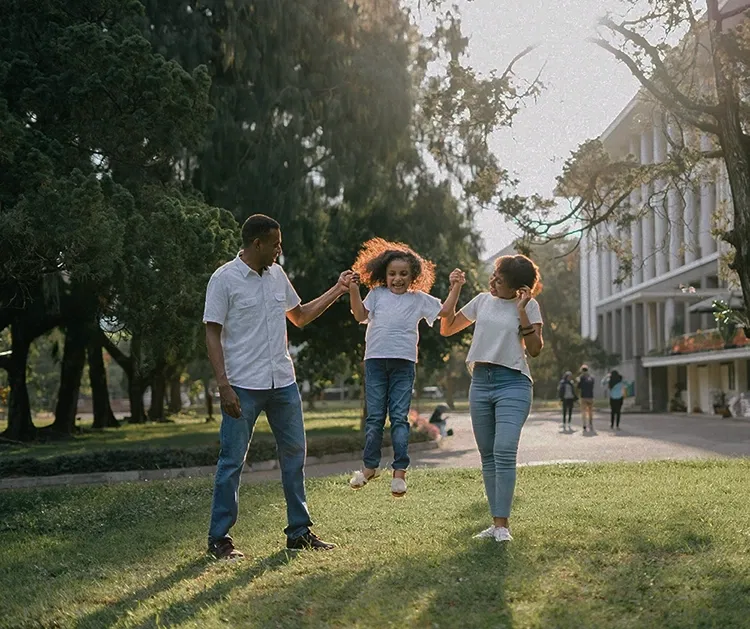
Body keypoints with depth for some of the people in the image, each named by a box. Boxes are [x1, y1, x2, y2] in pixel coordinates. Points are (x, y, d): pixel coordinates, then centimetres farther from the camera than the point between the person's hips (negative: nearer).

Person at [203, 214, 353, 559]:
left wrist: (337, 291, 17)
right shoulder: (224, 279, -8)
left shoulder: (277, 275, 11)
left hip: (283, 382, 7)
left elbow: (300, 316, 24)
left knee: (294, 454, 10)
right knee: (232, 461, -2)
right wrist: (224, 386, -18)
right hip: (243, 387, -6)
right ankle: (219, 538, 8)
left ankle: (299, 531, 21)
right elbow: (212, 335, -10)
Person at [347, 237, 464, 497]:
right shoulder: (376, 294, 12)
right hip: (375, 360, 1)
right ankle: (370, 466, 16)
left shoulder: (419, 299, 11)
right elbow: (360, 315, 2)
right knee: (374, 416, 6)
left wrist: (455, 288, -3)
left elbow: (445, 311, 7)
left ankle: (400, 471, -2)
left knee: (399, 417, -3)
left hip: (404, 362, -1)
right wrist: (353, 291, -8)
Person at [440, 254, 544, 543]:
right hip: (480, 382, 5)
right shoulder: (482, 301, 12)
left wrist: (522, 312, -13)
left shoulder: (528, 306, 0)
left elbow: (535, 349, -7)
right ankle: (496, 522, 13)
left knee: (504, 452, -18)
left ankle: (502, 525, -16)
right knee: (488, 456, 7)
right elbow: (446, 329, 17)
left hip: (512, 383, -5)